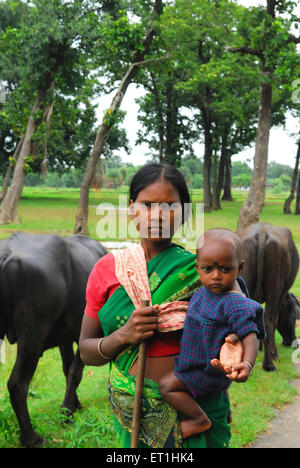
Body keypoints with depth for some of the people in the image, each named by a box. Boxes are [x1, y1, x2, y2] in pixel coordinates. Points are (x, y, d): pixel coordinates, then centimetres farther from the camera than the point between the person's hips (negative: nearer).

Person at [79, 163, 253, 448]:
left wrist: (231, 351, -30)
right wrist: (122, 337, -19)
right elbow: (86, 352, 1)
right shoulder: (106, 269, -2)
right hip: (132, 411, 1)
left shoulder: (200, 272, -6)